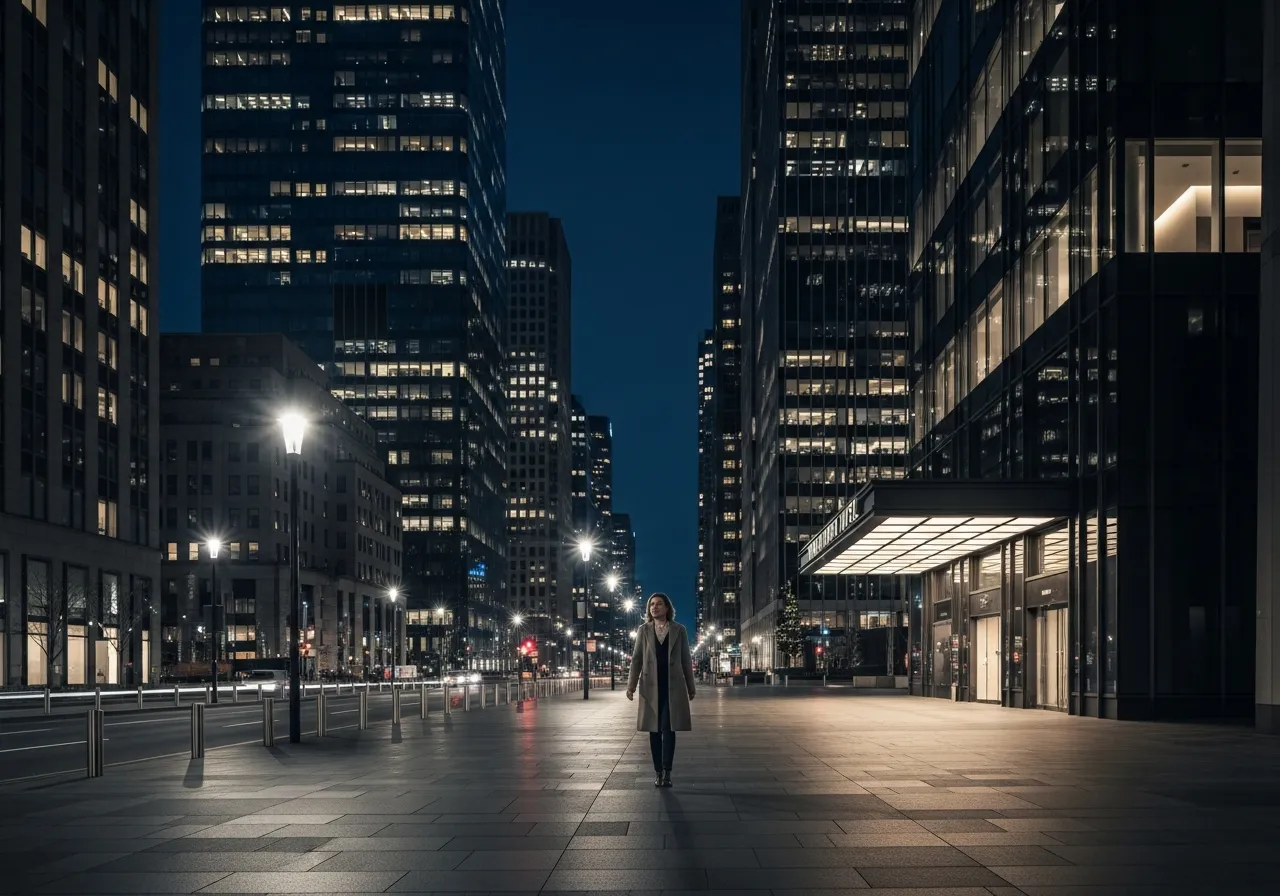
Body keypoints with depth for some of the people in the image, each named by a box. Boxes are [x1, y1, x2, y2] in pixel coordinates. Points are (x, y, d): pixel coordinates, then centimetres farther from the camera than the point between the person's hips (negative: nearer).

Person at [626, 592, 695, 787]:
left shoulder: (679, 630, 5)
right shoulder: (643, 630, 7)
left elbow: (686, 660, 7)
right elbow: (636, 659, 5)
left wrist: (691, 687, 7)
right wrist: (631, 685, -3)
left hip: (673, 687, -1)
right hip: (651, 686, 1)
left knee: (668, 728, -8)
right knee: (654, 730, 3)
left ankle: (667, 772, -9)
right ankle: (658, 772, 9)